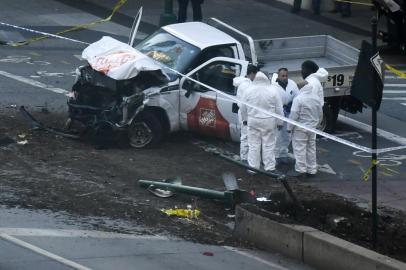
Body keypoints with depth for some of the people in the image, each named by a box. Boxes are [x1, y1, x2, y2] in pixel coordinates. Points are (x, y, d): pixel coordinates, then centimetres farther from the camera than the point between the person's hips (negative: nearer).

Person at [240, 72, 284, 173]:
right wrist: (279, 122, 6)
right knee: (268, 146, 5)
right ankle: (269, 168, 8)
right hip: (269, 122, -1)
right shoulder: (273, 91, -8)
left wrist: (245, 118, 21)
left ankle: (253, 166, 11)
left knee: (254, 145, 8)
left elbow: (243, 107, 7)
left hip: (253, 121, 1)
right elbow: (279, 109, -3)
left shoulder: (249, 90, -2)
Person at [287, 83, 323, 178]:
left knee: (300, 149, -1)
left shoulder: (298, 99, -19)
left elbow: (294, 115, -19)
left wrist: (289, 127, -9)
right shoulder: (316, 98, 4)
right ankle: (312, 170, 19)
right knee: (311, 148, 14)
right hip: (312, 127, 7)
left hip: (300, 129, -7)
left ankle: (300, 170, 0)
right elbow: (320, 114, 14)